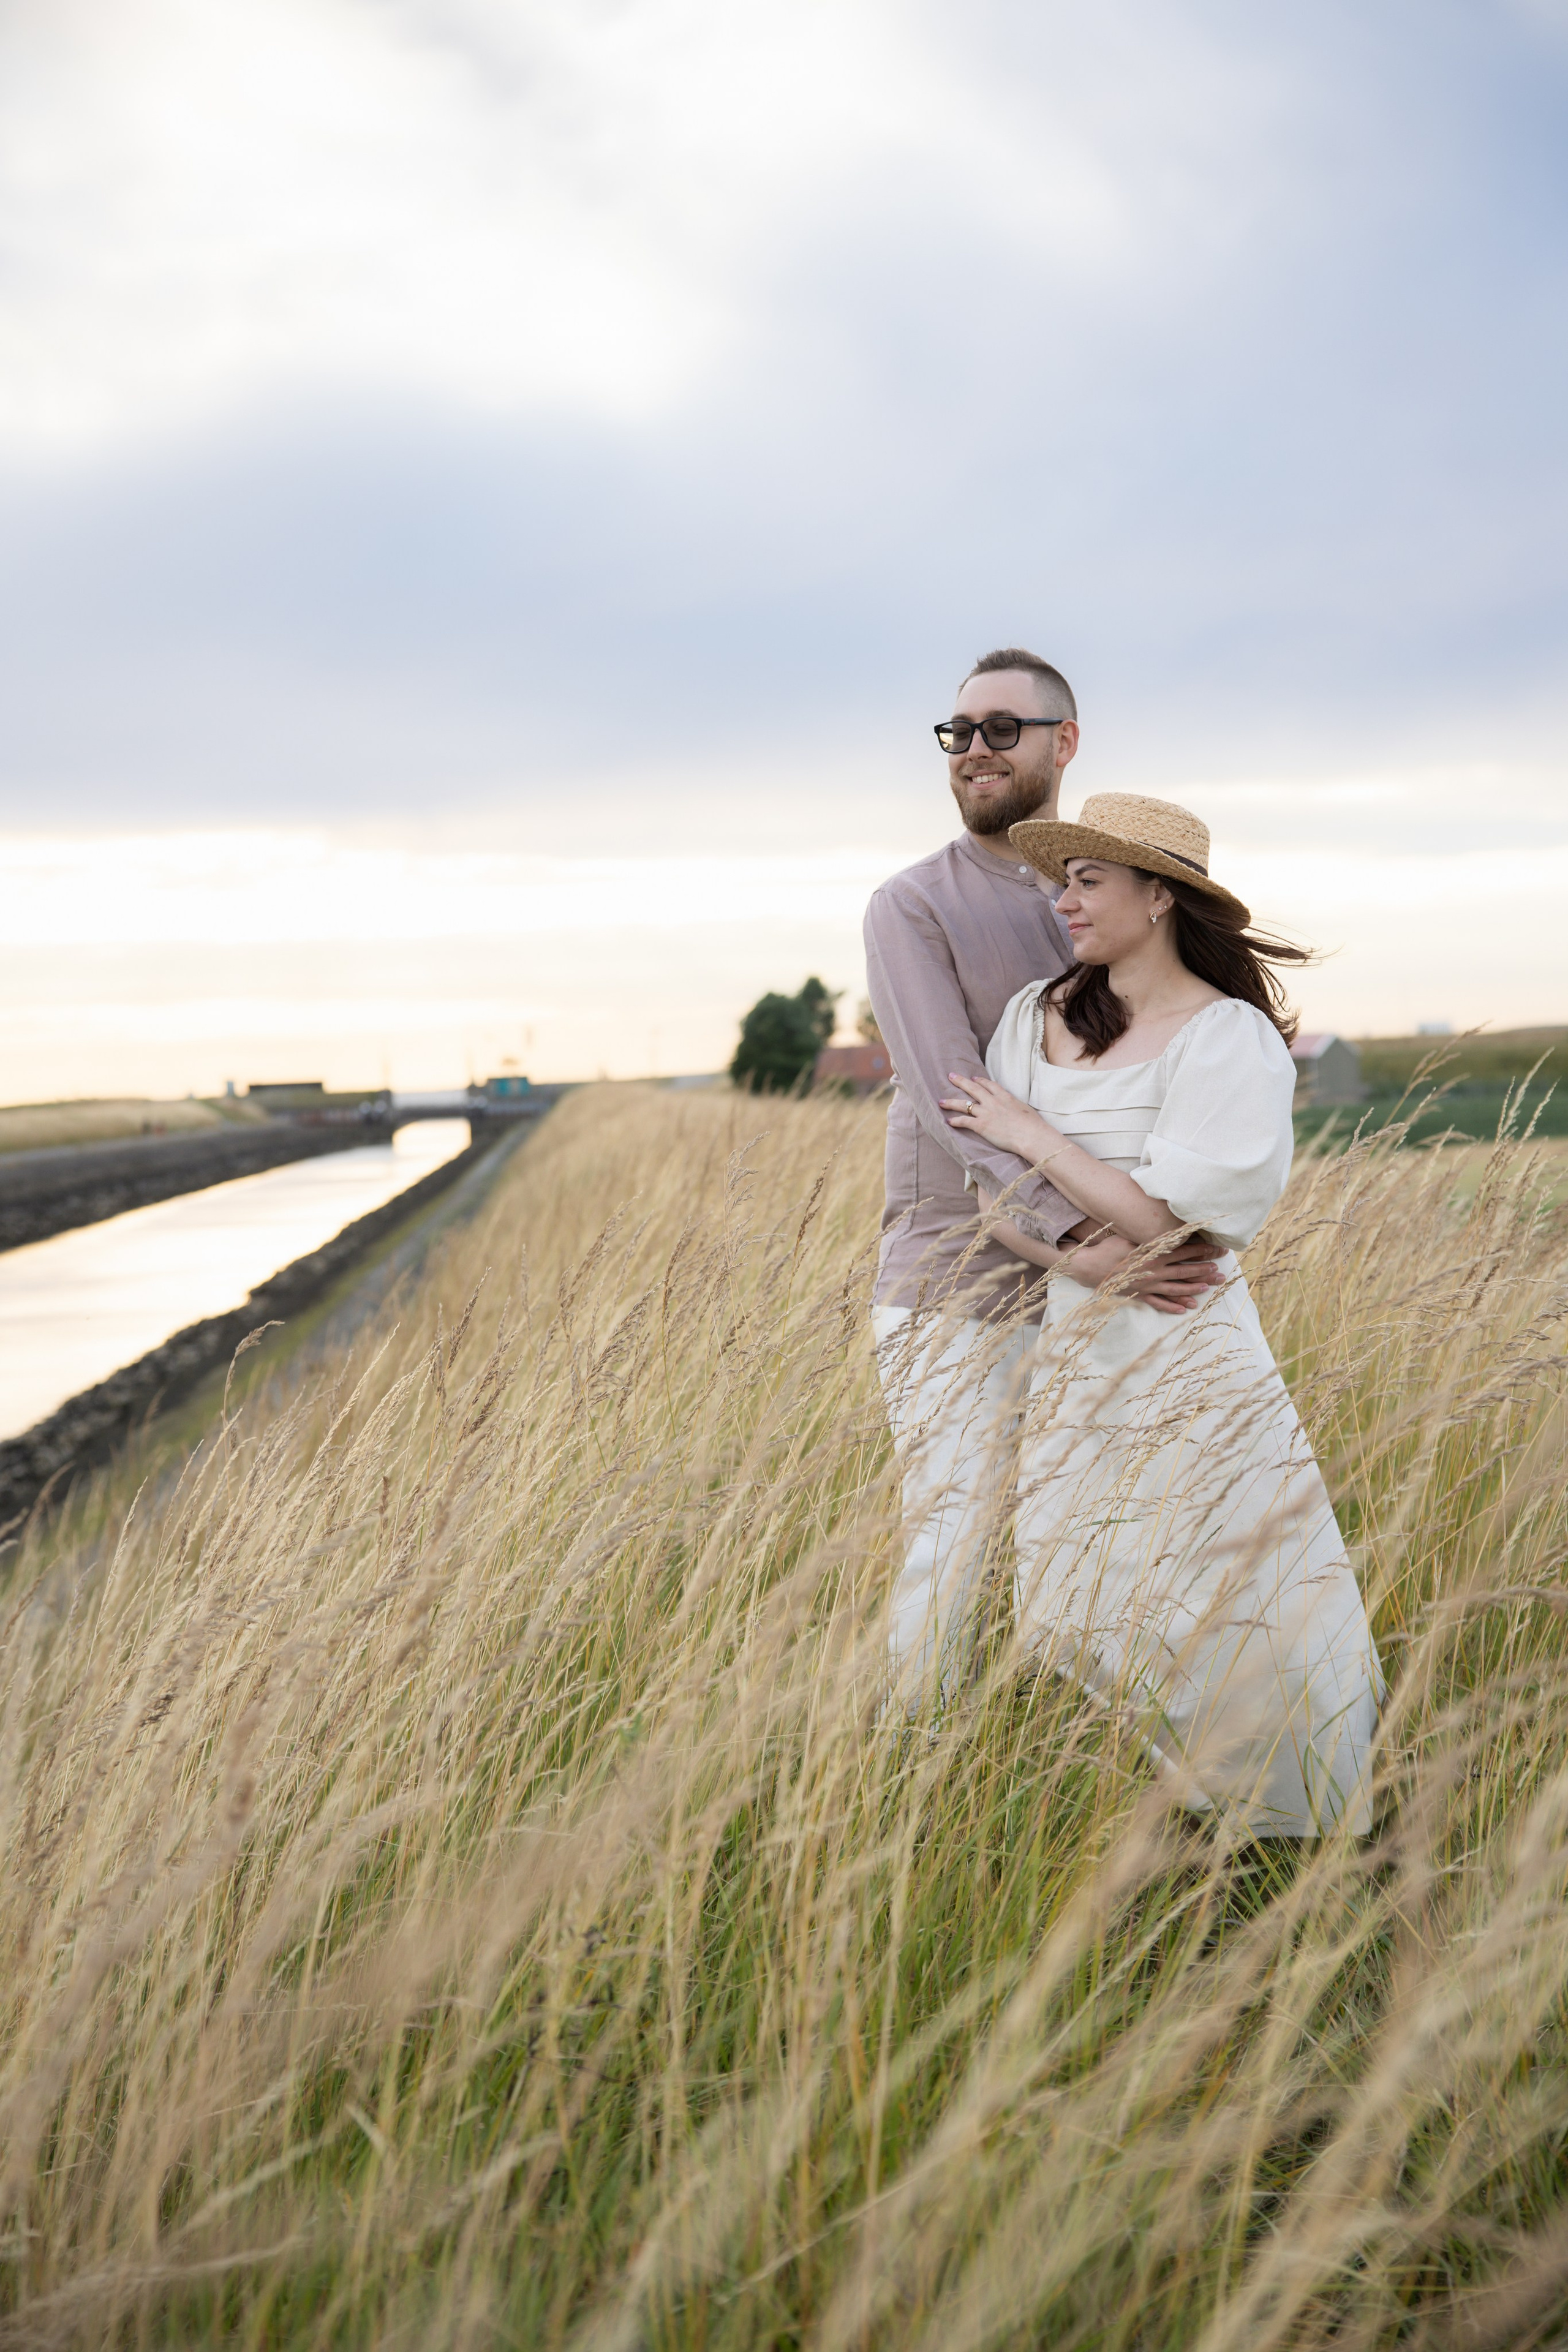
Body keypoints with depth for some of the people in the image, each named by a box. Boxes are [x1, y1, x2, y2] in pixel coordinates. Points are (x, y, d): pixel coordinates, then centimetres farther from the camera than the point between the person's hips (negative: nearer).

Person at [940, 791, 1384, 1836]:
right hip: (1073, 1348, 5)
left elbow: (1163, 1219, -17)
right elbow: (992, 1187, 2)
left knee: (1240, 1603, 1)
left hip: (1185, 1364, -5)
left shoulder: (1229, 1039, -12)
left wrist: (1029, 1133, -14)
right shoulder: (1037, 1017, 4)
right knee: (1074, 1610, 5)